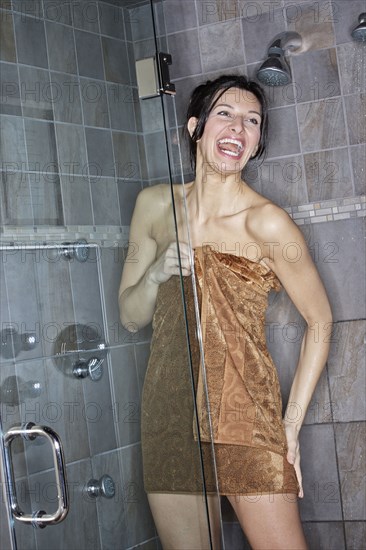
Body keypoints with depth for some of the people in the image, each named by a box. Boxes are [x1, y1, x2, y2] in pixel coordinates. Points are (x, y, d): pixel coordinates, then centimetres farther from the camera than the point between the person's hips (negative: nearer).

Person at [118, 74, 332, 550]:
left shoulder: (266, 221, -11)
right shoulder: (156, 205, 3)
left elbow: (319, 321, -2)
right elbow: (130, 316, 10)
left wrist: (292, 423, -5)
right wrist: (156, 274, -11)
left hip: (245, 415, -4)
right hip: (169, 413, 4)